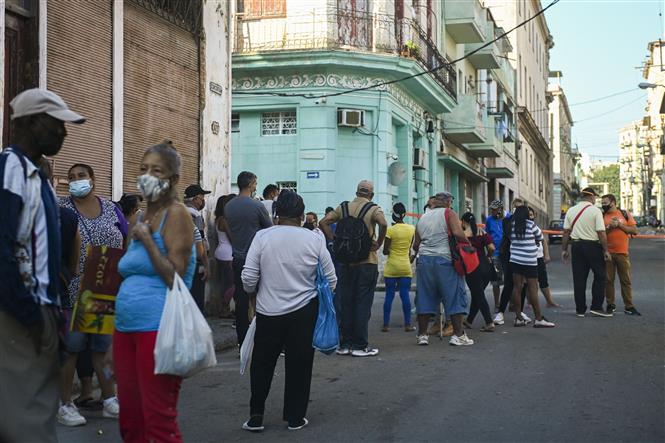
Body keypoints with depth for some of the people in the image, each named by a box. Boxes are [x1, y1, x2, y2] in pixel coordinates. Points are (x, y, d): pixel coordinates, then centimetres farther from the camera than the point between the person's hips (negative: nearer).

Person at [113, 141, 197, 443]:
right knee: (130, 419, 14)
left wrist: (146, 239, -13)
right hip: (126, 326, 8)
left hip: (158, 326, -8)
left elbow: (176, 278, -17)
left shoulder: (176, 214, -9)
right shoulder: (141, 217, 16)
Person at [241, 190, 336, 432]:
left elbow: (248, 278, -8)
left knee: (262, 365, 14)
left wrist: (253, 292, 13)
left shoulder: (262, 236, -8)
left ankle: (256, 416, 15)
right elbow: (331, 279, 0)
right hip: (304, 312, 0)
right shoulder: (315, 239, -5)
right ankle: (295, 418, 18)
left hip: (268, 311, 0)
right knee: (299, 365, 12)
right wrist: (319, 293, 20)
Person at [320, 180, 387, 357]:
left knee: (346, 303, 10)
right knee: (363, 304, 2)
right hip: (367, 261, -4)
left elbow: (323, 223, -1)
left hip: (345, 261, 4)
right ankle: (360, 346, 4)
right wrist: (378, 244, -11)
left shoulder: (343, 207, 7)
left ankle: (345, 344, 14)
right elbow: (383, 224, -24)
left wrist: (334, 242, 0)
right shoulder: (374, 209, -4)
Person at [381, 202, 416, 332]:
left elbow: (385, 251, -9)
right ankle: (408, 324, 5)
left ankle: (386, 324, 4)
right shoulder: (412, 229, 1)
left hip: (391, 266, -2)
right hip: (405, 266, 3)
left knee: (389, 295, 2)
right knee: (405, 295, 4)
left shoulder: (390, 230, -11)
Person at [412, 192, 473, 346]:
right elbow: (458, 233, -15)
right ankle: (458, 334, -2)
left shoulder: (422, 218, 17)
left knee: (425, 297, 9)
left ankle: (422, 335, 11)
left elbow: (416, 245, 17)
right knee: (455, 296, 1)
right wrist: (468, 244, 1)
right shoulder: (449, 213, 0)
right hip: (444, 260, -5)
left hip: (424, 260, 5)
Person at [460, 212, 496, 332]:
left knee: (478, 296, 2)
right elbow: (492, 248, -5)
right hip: (486, 267, 5)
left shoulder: (463, 234, -6)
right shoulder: (482, 232, 5)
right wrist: (488, 257, 13)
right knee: (476, 295, 18)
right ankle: (469, 321, 30)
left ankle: (489, 323, -6)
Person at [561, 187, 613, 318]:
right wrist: (606, 250, -6)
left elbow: (566, 232, 6)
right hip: (593, 246, -5)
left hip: (576, 246, 5)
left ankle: (580, 310, 10)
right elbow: (601, 232, -12)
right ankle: (596, 307, 2)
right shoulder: (595, 211, -7)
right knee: (600, 276, 7)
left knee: (579, 278, 7)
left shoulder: (571, 211, 7)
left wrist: (564, 249, 11)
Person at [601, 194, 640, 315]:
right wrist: (609, 227, -14)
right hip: (607, 253, 1)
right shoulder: (602, 217, 5)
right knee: (608, 280, 3)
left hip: (622, 252, 0)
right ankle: (610, 305, 13)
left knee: (626, 280, 2)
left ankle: (629, 306, 6)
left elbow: (634, 230, -1)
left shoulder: (625, 214, 4)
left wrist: (619, 225, -10)